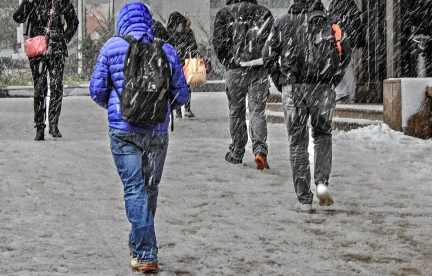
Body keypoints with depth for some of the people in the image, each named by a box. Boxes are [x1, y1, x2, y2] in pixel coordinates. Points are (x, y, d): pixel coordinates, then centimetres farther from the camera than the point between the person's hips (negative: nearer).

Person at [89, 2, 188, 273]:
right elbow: (181, 94, 6)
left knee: (135, 189, -2)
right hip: (157, 132, 2)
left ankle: (146, 254, -11)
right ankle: (139, 245, 31)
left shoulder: (112, 47, -1)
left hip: (123, 130, -2)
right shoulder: (166, 50, 4)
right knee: (150, 189, 16)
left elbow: (97, 90, 1)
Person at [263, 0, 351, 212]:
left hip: (293, 89, 0)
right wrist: (334, 79, 10)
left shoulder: (283, 23, 6)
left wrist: (280, 80, 12)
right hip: (322, 88, 0)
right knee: (322, 135, 20)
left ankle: (304, 200, 3)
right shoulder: (327, 23, 6)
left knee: (297, 143, 6)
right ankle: (322, 182, -1)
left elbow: (268, 55, 2)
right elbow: (346, 52, 0)